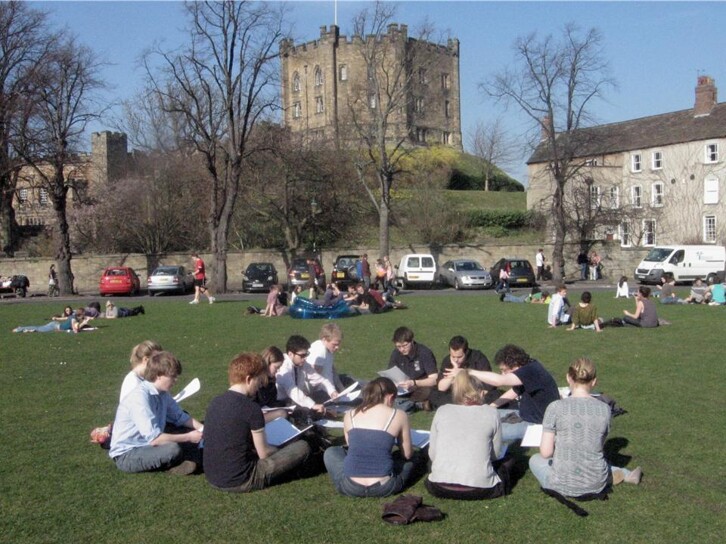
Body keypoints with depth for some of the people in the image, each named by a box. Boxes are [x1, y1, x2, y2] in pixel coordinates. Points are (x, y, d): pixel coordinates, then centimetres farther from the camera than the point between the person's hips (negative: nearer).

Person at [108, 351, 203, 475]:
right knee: (173, 449, -32)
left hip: (148, 445, 9)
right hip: (126, 455, -8)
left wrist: (202, 429, -5)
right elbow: (153, 438, -30)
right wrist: (189, 437, -22)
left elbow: (180, 417, 12)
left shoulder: (163, 393, -1)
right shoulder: (139, 397, -26)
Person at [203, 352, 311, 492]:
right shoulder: (251, 408, -17)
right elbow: (264, 453, -10)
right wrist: (279, 450, 13)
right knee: (302, 447, -2)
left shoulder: (215, 402, 4)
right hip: (239, 481, -8)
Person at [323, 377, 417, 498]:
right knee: (410, 459, 27)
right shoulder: (399, 415, -1)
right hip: (383, 488, 0)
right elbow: (407, 454, 8)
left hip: (350, 487, 0)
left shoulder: (349, 415, 7)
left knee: (331, 452, 28)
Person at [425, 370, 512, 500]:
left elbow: (432, 454, 9)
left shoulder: (442, 411, 9)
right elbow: (496, 454, 12)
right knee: (507, 462, 28)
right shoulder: (490, 413, 5)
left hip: (441, 489, 0)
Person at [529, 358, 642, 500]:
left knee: (535, 459, 29)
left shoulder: (555, 408, -16)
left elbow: (546, 452, -14)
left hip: (564, 485, -4)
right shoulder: (605, 409, -7)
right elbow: (599, 444, 6)